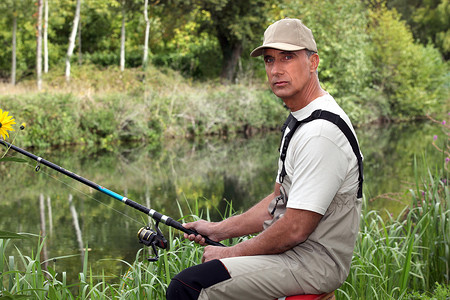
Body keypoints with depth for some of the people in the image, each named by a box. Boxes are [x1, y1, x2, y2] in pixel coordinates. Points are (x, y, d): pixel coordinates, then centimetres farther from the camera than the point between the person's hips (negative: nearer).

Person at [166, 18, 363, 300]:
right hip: (294, 251, 11)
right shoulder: (299, 121, 13)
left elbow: (295, 230, -23)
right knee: (194, 274, 20)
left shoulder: (321, 133, -22)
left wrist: (232, 253, -11)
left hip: (314, 263, -11)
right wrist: (218, 229, 12)